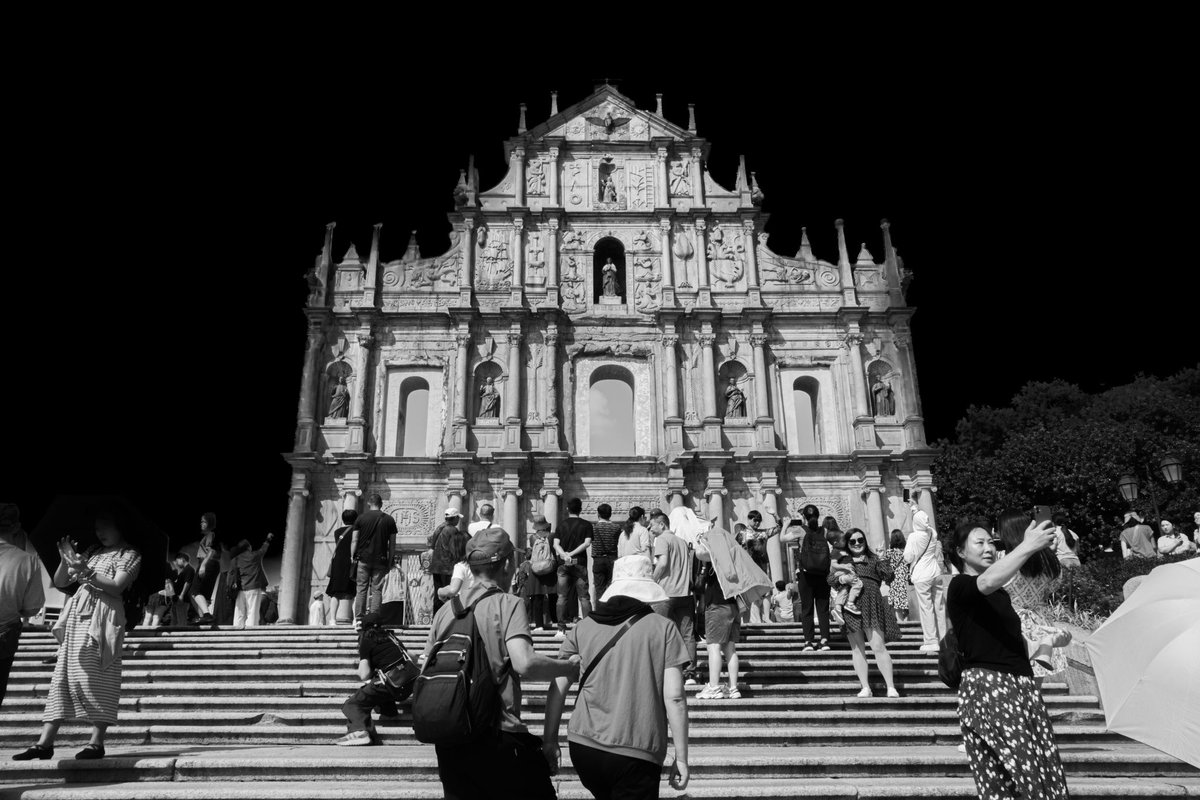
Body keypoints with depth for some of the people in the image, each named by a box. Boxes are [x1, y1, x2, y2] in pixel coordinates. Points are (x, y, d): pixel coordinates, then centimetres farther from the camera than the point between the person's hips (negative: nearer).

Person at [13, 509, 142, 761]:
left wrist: (85, 570, -13)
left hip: (102, 618, -6)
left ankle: (97, 742, -6)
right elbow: (60, 582, 19)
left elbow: (116, 587, -9)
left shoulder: (129, 555, 4)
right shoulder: (92, 551, 20)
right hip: (76, 615, 6)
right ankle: (45, 742, 1)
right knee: (62, 676, 1)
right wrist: (66, 561, 1)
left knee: (97, 678, -8)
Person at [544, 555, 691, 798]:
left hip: (583, 743, 4)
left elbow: (557, 689, 5)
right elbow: (674, 698, -6)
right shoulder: (664, 629, -1)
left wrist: (550, 741, 14)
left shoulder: (583, 628, 6)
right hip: (636, 752, -4)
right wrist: (681, 758, 1)